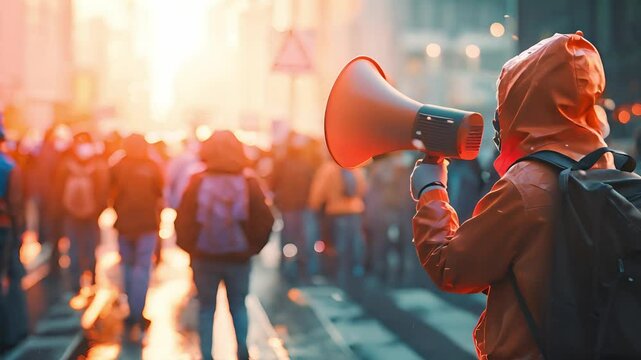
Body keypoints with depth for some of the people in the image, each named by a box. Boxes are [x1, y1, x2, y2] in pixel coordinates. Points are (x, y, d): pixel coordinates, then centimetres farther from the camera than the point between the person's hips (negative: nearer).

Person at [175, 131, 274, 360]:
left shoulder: (197, 182, -8)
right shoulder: (249, 182, -7)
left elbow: (183, 220, -8)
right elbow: (264, 221, -8)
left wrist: (189, 247, 6)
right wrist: (253, 246, 6)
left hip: (204, 257, 0)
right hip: (239, 257, 1)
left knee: (206, 308, 12)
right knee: (238, 306, 18)